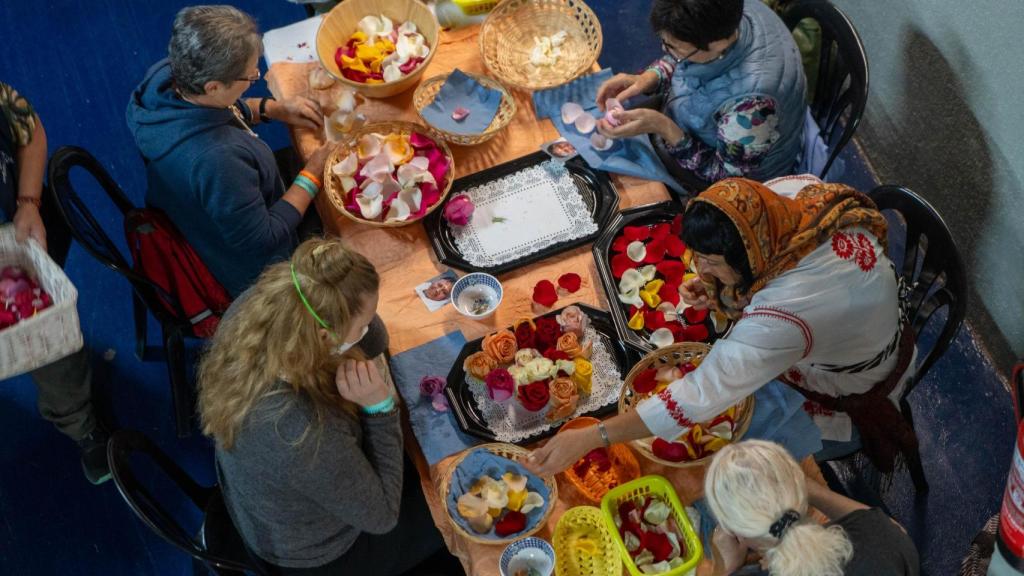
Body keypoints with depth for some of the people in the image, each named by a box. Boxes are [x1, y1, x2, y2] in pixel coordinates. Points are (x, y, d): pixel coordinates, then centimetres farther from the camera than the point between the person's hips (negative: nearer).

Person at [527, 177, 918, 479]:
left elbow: (701, 396, -45)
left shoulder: (781, 317, -46)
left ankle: (860, 433, 17)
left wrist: (589, 438, -43)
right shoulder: (808, 207, -25)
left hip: (852, 386, -7)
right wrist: (716, 287, -19)